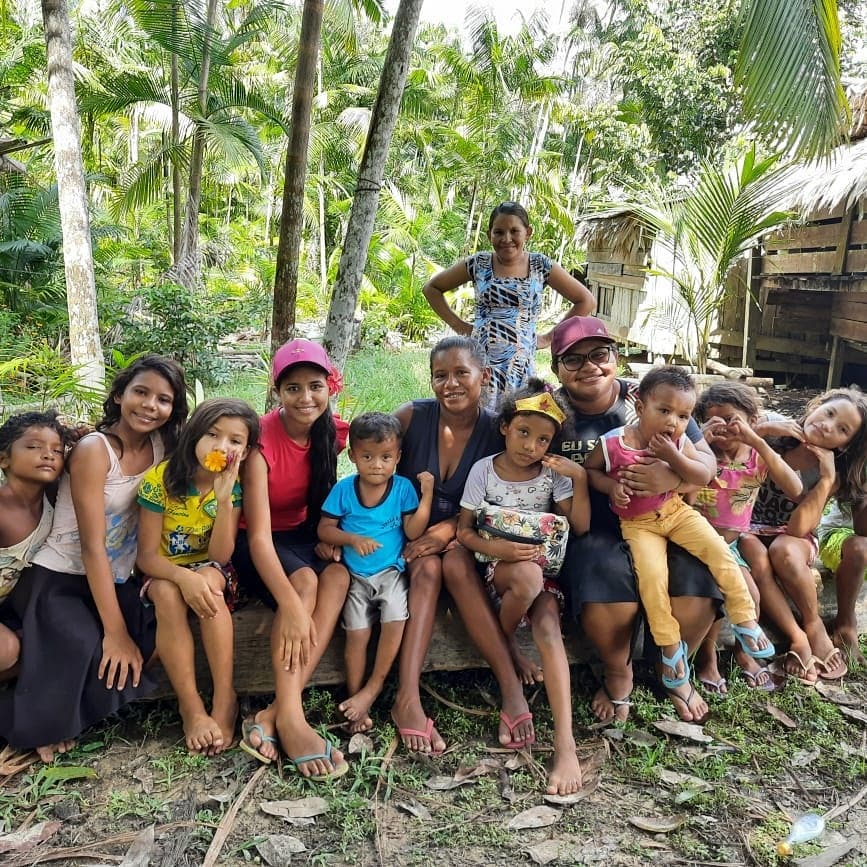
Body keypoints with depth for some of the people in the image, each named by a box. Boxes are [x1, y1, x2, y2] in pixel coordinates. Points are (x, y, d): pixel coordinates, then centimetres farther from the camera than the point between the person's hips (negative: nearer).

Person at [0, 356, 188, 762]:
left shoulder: (163, 447, -2)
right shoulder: (93, 450, -19)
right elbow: (93, 546, -23)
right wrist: (115, 632, -25)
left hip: (118, 580, 5)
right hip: (58, 578, -5)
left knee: (159, 637, -20)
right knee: (85, 646, -30)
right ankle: (38, 727, 1)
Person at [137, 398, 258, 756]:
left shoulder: (233, 486, -9)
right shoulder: (160, 480, -15)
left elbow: (220, 557, -16)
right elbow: (147, 555, -15)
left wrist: (223, 499, -29)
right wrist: (184, 577, -36)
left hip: (210, 574, 1)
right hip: (162, 573, -1)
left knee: (210, 579, -33)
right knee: (167, 593, -34)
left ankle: (224, 699, -29)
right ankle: (191, 706, -27)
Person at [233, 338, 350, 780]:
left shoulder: (334, 432, -9)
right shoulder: (261, 439, -25)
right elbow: (260, 535, -31)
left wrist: (328, 537, -10)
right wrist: (291, 605, -44)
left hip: (302, 533, 4)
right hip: (255, 542, -4)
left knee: (339, 574, -27)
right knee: (304, 579, -33)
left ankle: (273, 712, -33)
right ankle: (290, 717, -38)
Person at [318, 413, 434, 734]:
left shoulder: (403, 488, -5)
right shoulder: (344, 489, -5)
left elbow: (413, 532, -10)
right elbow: (324, 529, -2)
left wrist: (427, 494, -19)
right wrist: (353, 539, -19)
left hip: (391, 571, 0)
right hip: (355, 575, 0)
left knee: (396, 619, -22)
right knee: (357, 634, -9)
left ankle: (372, 688, -5)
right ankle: (357, 701, 5)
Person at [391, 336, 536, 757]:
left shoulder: (497, 432, -6)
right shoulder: (411, 416, -8)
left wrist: (448, 528, -21)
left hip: (462, 537, 0)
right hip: (409, 533, 0)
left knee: (455, 563, -32)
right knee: (427, 566, -32)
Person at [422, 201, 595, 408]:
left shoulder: (540, 266, 5)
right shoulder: (477, 264, 5)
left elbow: (586, 301, 10)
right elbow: (431, 288, 15)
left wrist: (549, 338, 6)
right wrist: (458, 326, 6)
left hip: (521, 364, 0)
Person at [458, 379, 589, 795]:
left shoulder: (553, 473, -1)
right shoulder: (484, 470, -5)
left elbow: (580, 526, -2)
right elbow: (464, 530, -4)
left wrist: (580, 478, -13)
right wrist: (498, 548, -22)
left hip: (542, 564, 1)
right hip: (495, 566, -1)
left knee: (548, 628, -28)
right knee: (528, 578, -38)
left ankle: (565, 742, -32)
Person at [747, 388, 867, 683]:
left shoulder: (831, 475, -7)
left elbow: (798, 529, -19)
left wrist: (827, 479, -21)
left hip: (792, 538, 0)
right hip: (750, 529, 0)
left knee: (784, 551, -36)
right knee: (758, 562, -35)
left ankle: (814, 626, -11)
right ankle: (798, 638, -19)